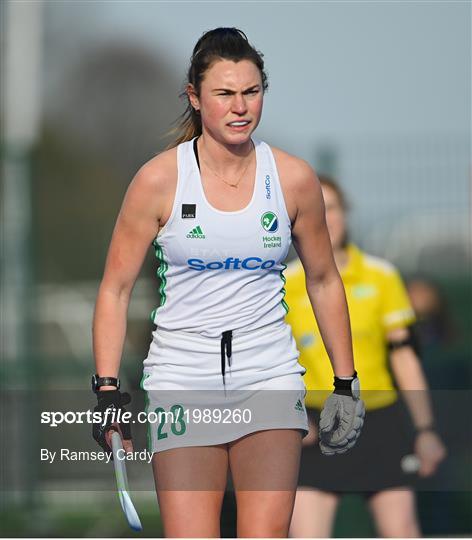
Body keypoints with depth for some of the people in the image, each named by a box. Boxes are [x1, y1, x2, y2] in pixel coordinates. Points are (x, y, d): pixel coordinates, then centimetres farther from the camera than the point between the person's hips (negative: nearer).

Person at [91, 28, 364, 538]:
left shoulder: (294, 178, 1)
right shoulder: (159, 180, -5)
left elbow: (323, 281, 15)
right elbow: (115, 289, 1)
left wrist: (346, 383, 14)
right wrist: (107, 390, -7)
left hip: (270, 375, 1)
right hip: (182, 378, -1)